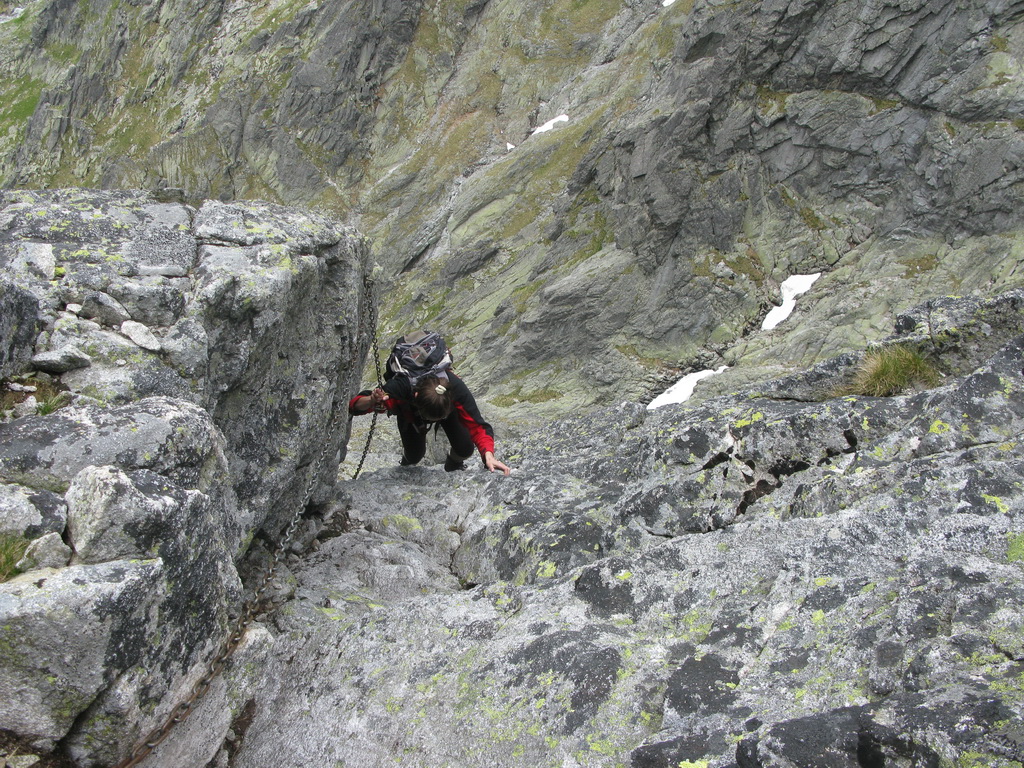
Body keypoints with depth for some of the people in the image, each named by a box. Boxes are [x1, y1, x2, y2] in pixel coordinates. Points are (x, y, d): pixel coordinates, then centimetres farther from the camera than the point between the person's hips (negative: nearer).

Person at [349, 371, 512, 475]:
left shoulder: (457, 389, -45)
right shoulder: (400, 387, -47)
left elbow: (478, 427, -40)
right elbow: (354, 405, -41)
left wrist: (488, 456, -58)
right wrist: (371, 401, -64)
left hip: (446, 405, 0)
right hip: (409, 411, 0)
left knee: (465, 449, -16)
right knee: (415, 454, -9)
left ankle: (454, 467, 23)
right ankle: (407, 463, 32)